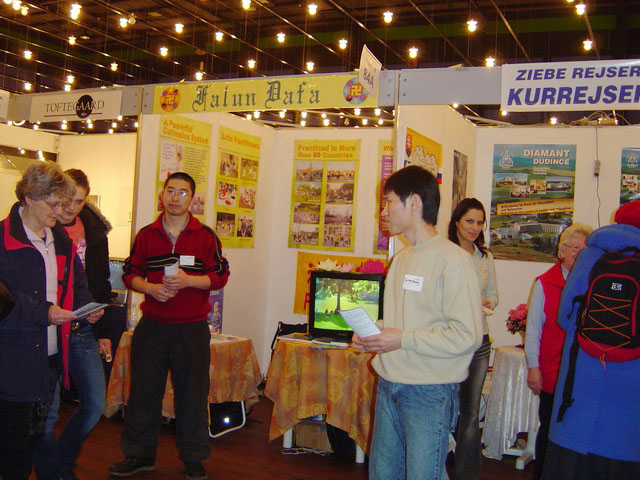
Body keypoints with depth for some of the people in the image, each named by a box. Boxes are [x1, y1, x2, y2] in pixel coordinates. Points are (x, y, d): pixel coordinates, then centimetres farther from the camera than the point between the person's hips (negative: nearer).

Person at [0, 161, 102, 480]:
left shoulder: (61, 239, 13)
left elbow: (75, 282, 20)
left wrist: (87, 306, 1)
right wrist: (42, 312, -24)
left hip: (51, 357, 7)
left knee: (36, 434, 17)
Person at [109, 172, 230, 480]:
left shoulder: (205, 236, 0)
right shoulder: (146, 235, 7)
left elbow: (220, 276, -2)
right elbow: (131, 274, 9)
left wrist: (188, 280, -17)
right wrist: (151, 288, -11)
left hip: (192, 328, -2)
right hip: (152, 325, 2)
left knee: (192, 393, 5)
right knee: (144, 390, 8)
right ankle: (140, 455, 24)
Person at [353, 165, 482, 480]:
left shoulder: (452, 260, -15)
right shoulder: (401, 258, 12)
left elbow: (467, 335, -20)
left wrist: (403, 339, -20)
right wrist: (372, 335, 2)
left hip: (430, 393, -8)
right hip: (388, 388, 8)